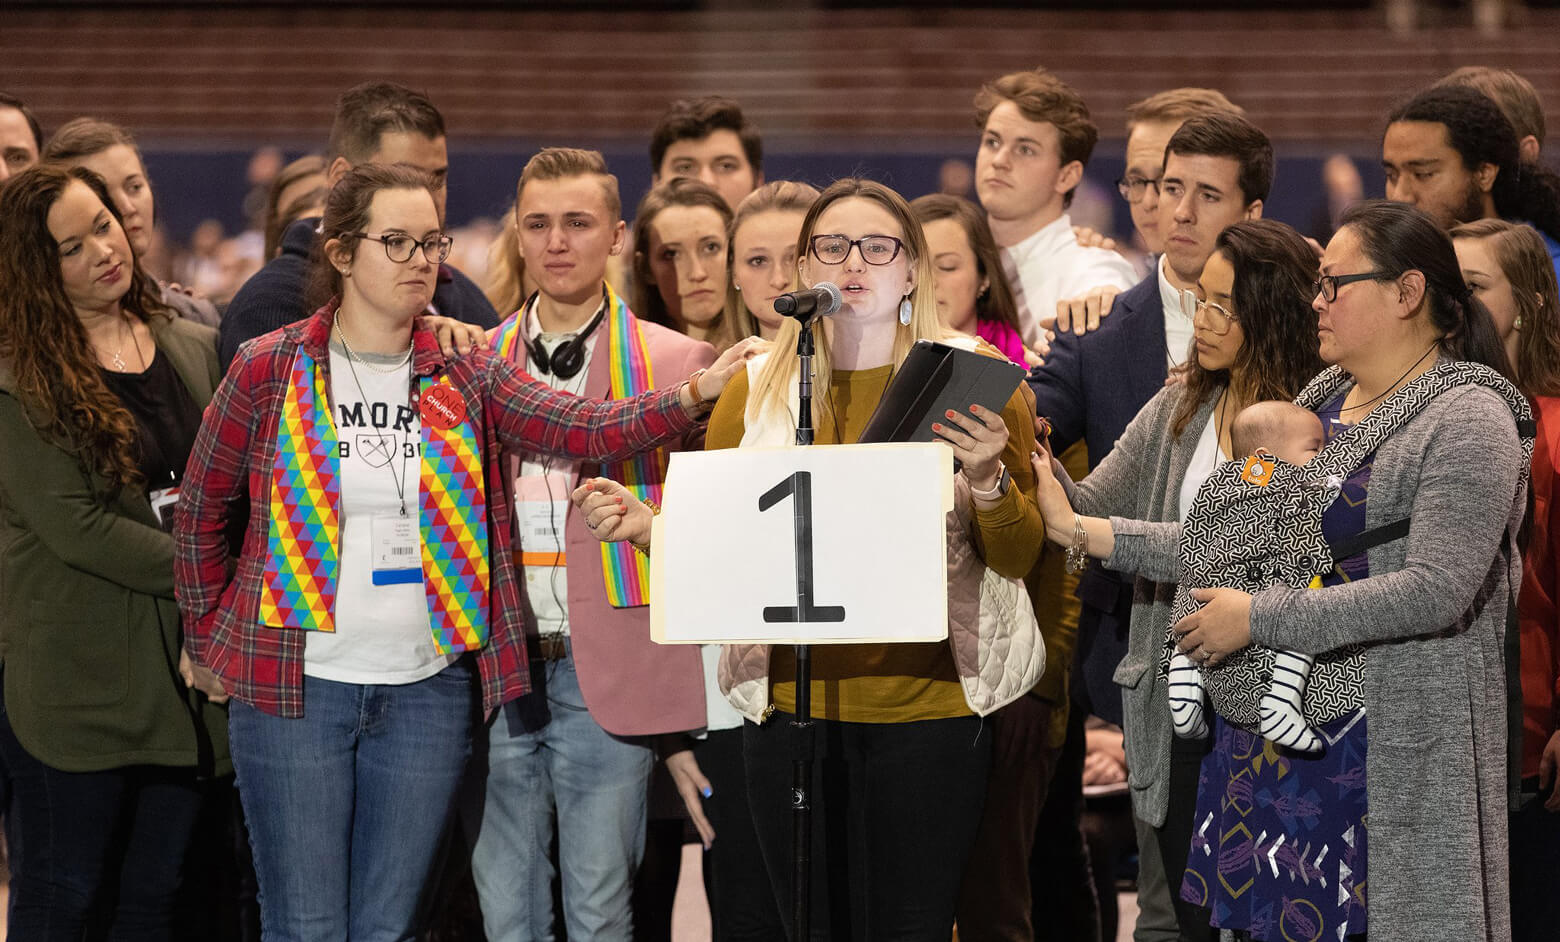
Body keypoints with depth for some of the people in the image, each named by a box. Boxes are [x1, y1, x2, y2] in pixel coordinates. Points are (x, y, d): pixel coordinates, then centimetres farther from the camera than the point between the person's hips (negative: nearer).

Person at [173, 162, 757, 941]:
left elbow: (584, 430, -10)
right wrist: (212, 643, 7)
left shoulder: (463, 378, 4)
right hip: (295, 688, -2)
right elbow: (200, 515, 8)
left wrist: (692, 395, -25)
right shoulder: (268, 371, -2)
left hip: (428, 692, 2)